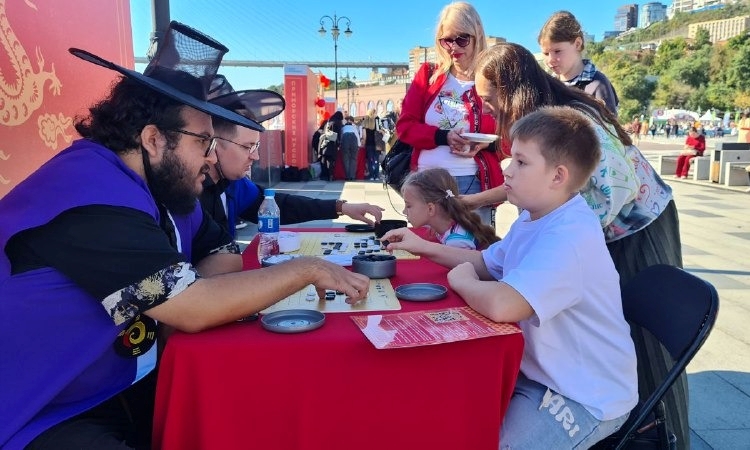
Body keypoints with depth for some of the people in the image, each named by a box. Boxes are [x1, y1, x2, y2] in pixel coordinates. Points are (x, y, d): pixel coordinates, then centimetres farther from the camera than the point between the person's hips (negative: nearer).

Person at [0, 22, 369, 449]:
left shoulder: (161, 184, 2)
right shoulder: (92, 196, -27)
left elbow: (224, 255, 7)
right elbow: (193, 311, -30)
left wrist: (213, 297, -16)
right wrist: (307, 270, -21)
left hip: (127, 387, 9)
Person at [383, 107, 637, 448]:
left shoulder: (570, 236, -31)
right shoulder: (534, 219, 3)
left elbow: (501, 305, -44)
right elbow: (486, 263, 18)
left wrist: (460, 280, -22)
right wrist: (424, 247, 6)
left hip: (586, 395, -9)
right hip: (540, 372, 9)